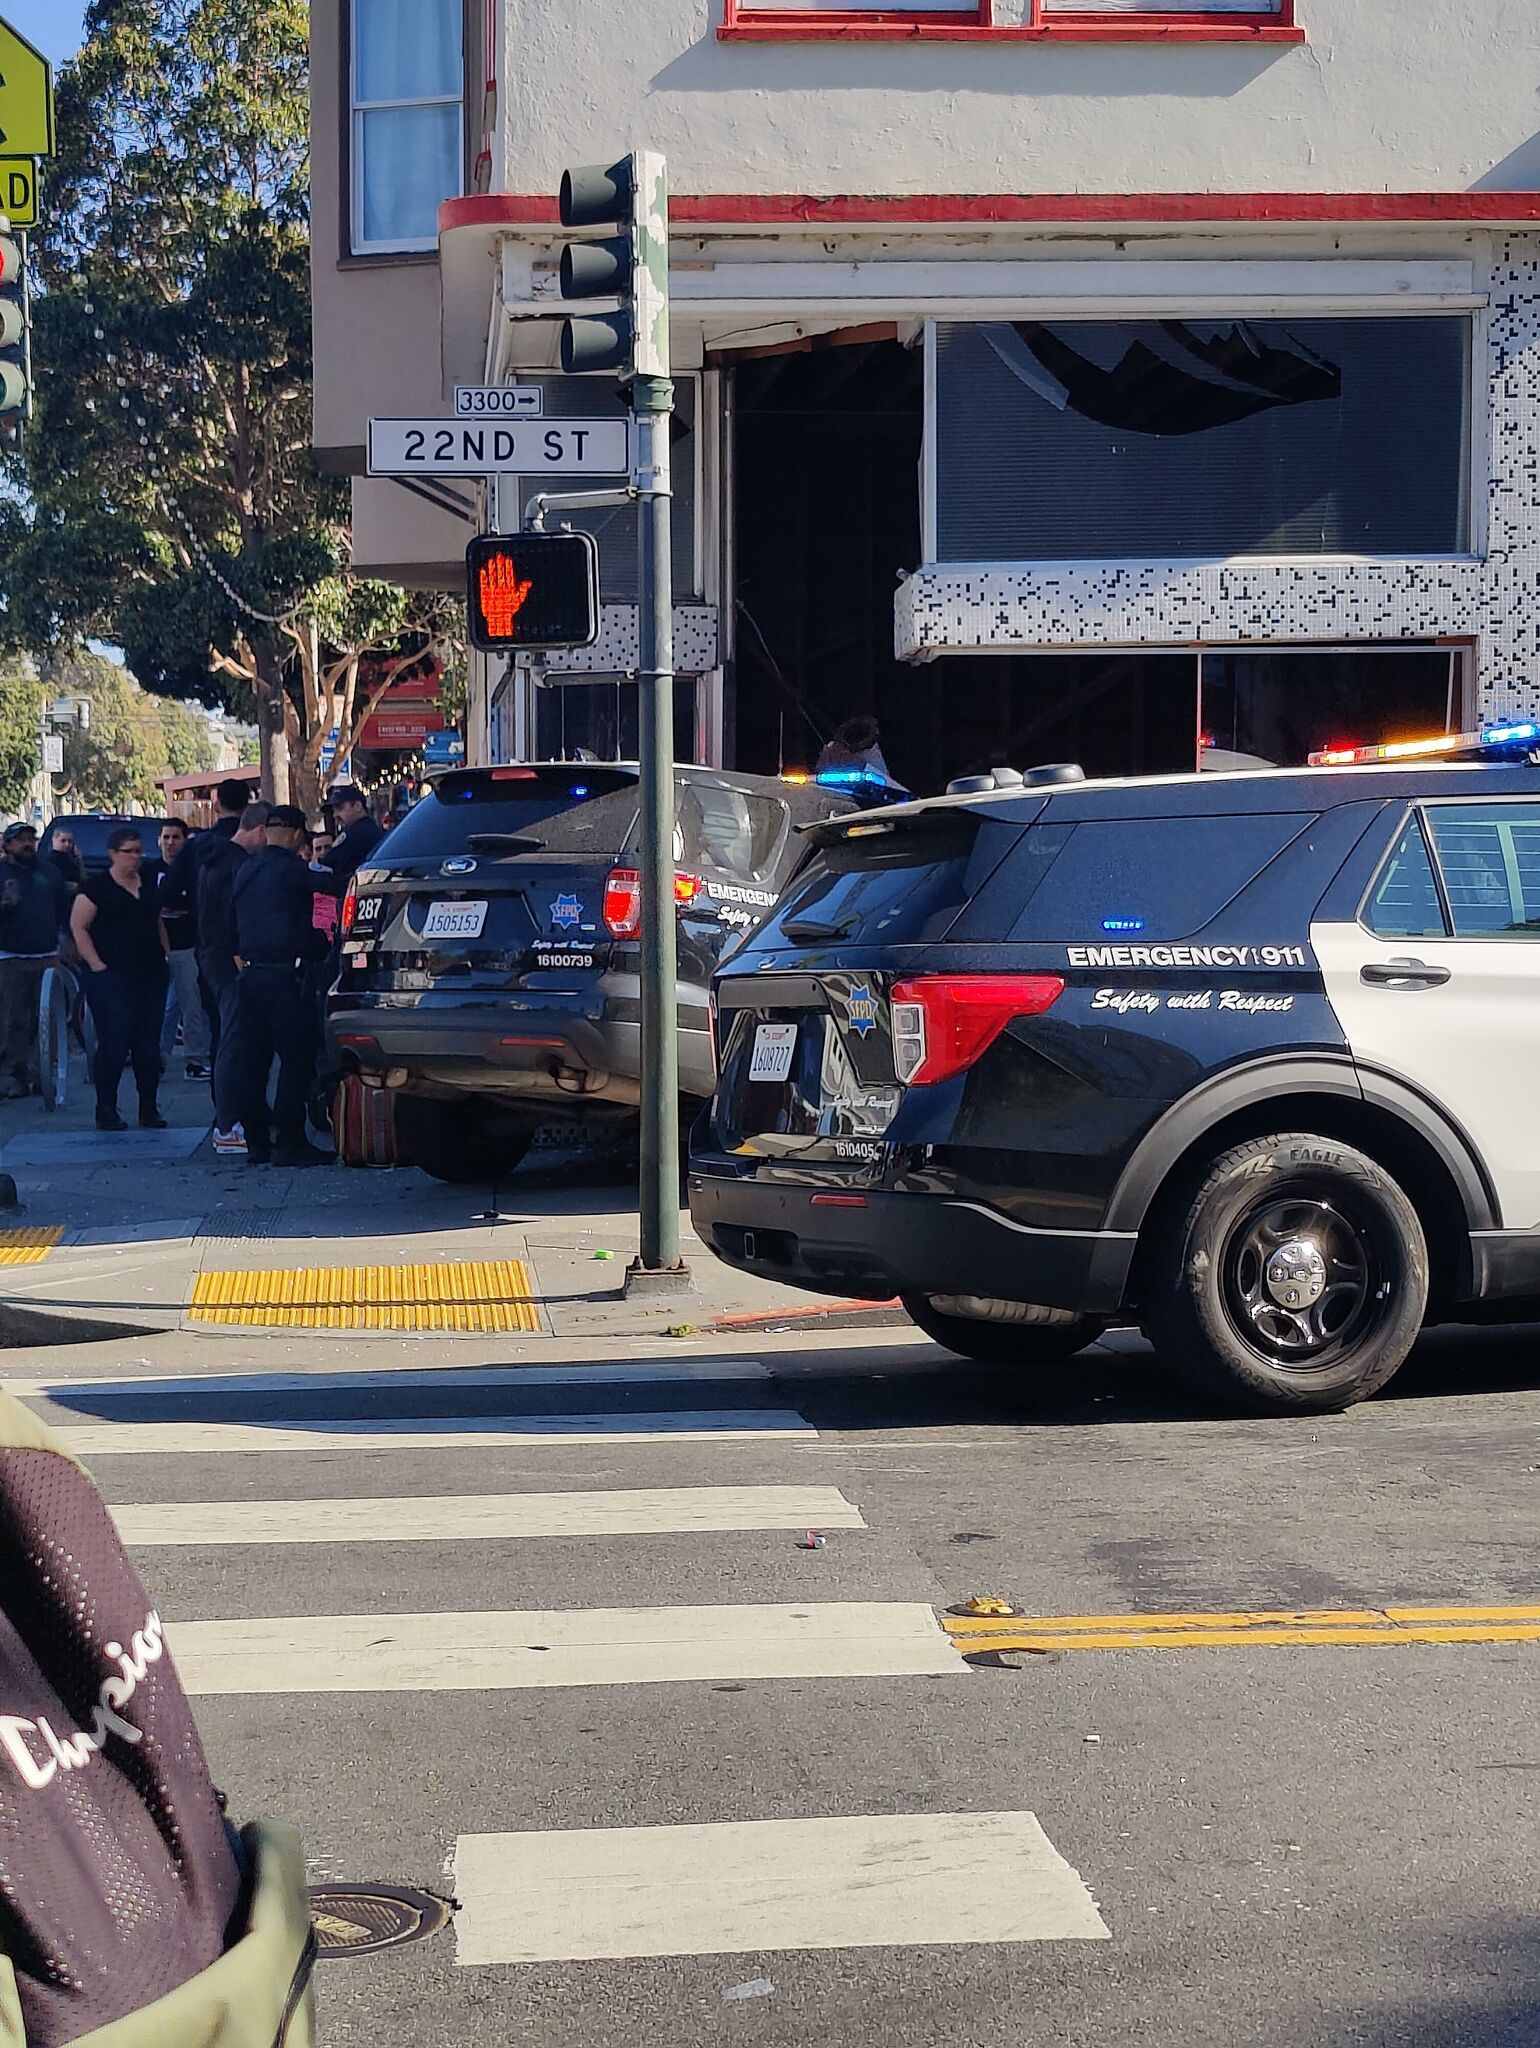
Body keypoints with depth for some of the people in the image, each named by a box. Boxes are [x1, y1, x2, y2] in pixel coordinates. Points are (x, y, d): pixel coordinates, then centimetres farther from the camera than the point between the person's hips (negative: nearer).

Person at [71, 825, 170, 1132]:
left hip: (151, 975, 6)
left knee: (149, 1044, 5)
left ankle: (149, 1110, 12)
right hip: (111, 977, -6)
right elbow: (78, 926, -7)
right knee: (113, 1044, -6)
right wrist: (97, 965, -12)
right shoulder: (97, 886, -4)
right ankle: (106, 1112, 2)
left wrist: (165, 956, 12)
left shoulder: (149, 884, 14)